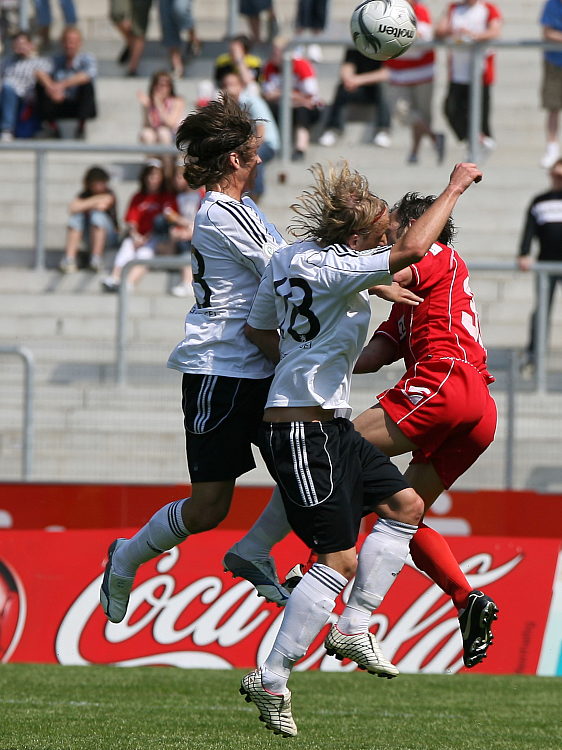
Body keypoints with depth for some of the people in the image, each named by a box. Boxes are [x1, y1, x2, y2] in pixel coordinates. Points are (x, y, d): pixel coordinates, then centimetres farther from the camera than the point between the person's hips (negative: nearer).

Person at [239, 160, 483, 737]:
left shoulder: (288, 259, 7)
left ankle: (351, 628, 18)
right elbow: (411, 250, -31)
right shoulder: (331, 269, -22)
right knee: (340, 560, -10)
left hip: (330, 427, 11)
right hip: (302, 434, -11)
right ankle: (270, 680, -4)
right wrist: (454, 188, -20)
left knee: (405, 505, 15)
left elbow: (257, 329, 19)